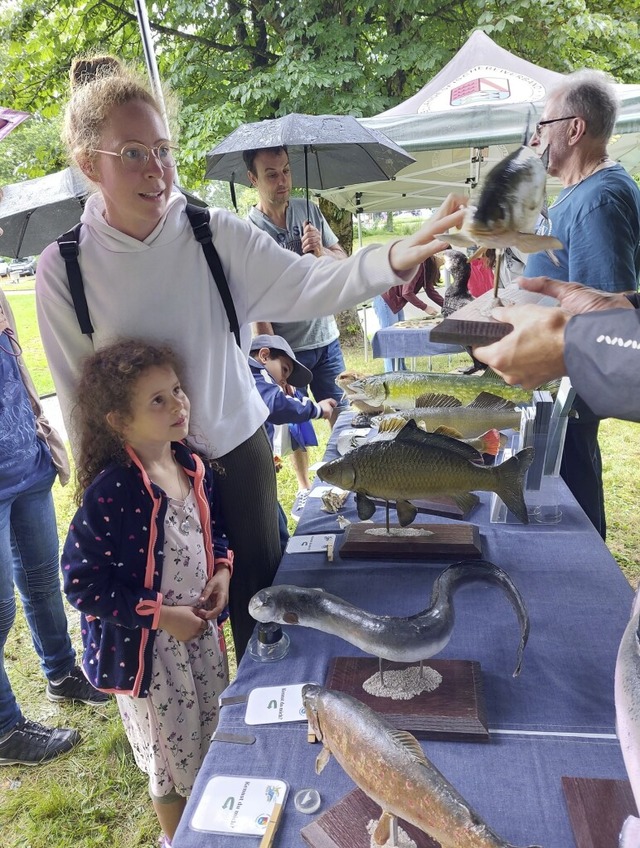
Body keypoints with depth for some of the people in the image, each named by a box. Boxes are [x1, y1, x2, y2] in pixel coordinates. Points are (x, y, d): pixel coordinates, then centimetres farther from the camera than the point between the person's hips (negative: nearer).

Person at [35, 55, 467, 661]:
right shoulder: (62, 269, -12)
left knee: (259, 586, 17)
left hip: (238, 446, 1)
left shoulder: (215, 234, -12)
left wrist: (394, 258, -40)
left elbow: (304, 285, -23)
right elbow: (77, 391, -4)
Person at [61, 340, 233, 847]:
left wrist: (222, 569, -7)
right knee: (173, 752, 16)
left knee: (213, 732, 26)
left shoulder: (192, 467, -6)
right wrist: (161, 615, -22)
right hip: (146, 646, -6)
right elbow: (84, 584, -22)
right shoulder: (110, 492, -27)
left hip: (201, 627, 7)